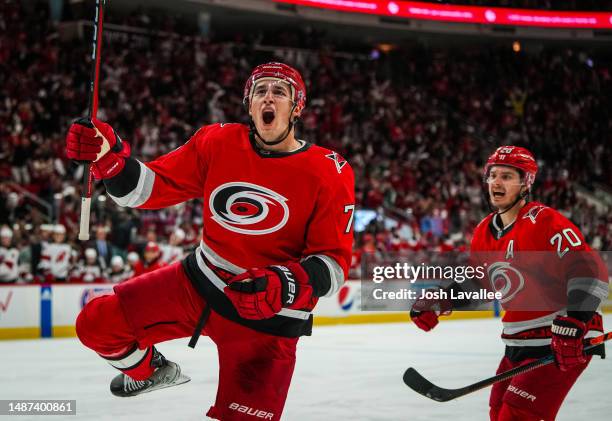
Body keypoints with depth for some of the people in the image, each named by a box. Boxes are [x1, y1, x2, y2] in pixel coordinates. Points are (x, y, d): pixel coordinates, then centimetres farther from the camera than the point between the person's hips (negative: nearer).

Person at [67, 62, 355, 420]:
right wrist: (109, 157, -23)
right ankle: (151, 371, 33)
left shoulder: (329, 174, -15)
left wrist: (289, 286, -34)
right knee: (98, 323, 1)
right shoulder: (218, 143, -5)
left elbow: (334, 262, -15)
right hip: (198, 283, 4)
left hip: (270, 317, -4)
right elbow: (154, 187, -5)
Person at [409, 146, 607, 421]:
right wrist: (436, 304, 6)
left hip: (561, 344, -9)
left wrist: (573, 325, -33)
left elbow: (589, 272, -25)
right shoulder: (485, 231, 8)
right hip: (518, 343, 9)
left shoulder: (545, 222, -17)